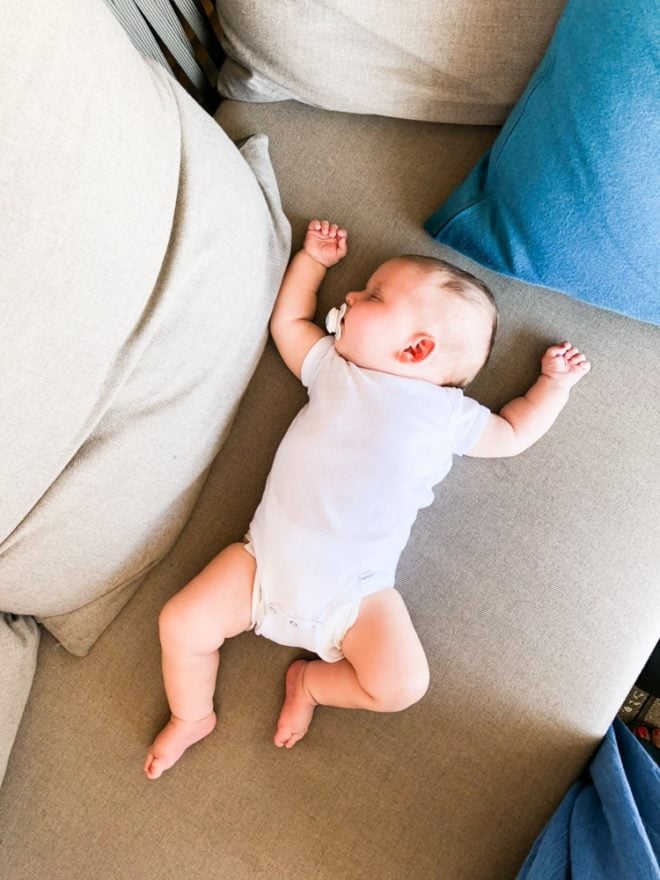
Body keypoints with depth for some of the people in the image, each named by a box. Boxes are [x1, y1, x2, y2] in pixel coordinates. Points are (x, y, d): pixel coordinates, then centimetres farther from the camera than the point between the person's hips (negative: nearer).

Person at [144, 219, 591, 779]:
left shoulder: (449, 412, 4)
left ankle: (310, 681, 12)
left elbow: (512, 434, 19)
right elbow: (288, 323, 25)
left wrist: (554, 382, 16)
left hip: (354, 592, -2)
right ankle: (192, 718, 25)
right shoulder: (333, 367, 10)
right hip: (266, 560, 2)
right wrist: (313, 258, 28)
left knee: (402, 686, -17)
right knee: (181, 623, -5)